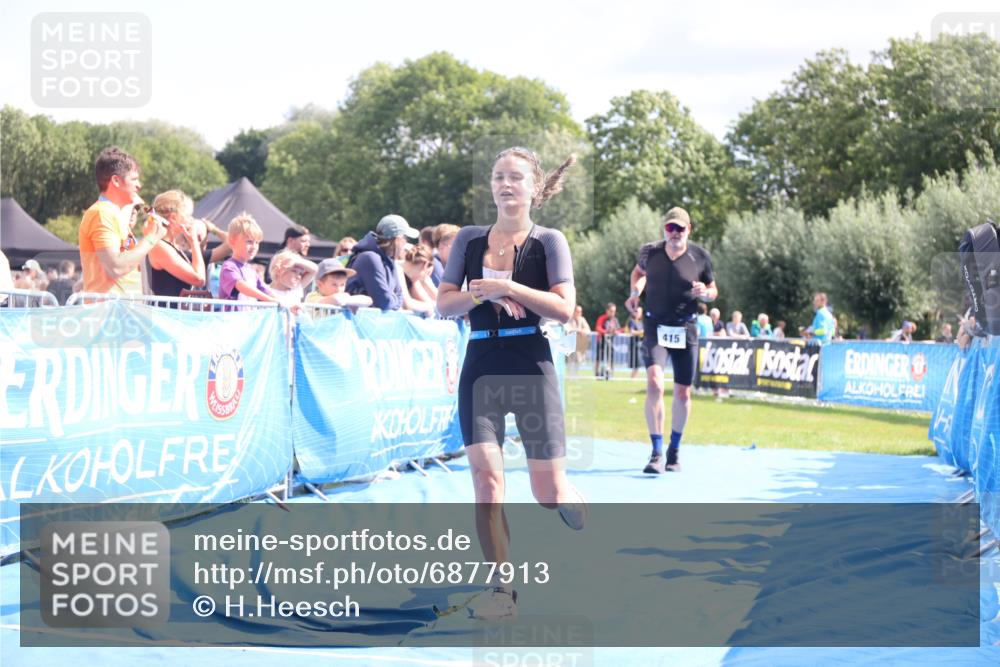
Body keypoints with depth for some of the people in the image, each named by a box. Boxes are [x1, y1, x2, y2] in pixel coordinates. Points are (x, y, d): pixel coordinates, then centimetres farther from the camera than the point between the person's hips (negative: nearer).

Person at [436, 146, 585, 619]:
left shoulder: (548, 241, 0)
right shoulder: (469, 239, 10)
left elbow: (565, 308, -10)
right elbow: (444, 303, 6)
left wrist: (509, 287, -18)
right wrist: (481, 294, -13)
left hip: (531, 368, -2)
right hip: (480, 368, 2)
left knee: (549, 490, -2)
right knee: (485, 475, -11)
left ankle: (586, 538, 33)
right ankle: (501, 588, -2)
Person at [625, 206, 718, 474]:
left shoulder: (700, 257, -5)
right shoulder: (650, 252, -3)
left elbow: (713, 290, 8)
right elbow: (639, 271, 19)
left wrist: (705, 293, -15)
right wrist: (635, 292, 1)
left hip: (685, 330, 1)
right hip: (655, 327, -1)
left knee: (683, 392, 7)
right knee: (654, 384, -19)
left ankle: (674, 450, 27)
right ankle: (657, 453, -14)